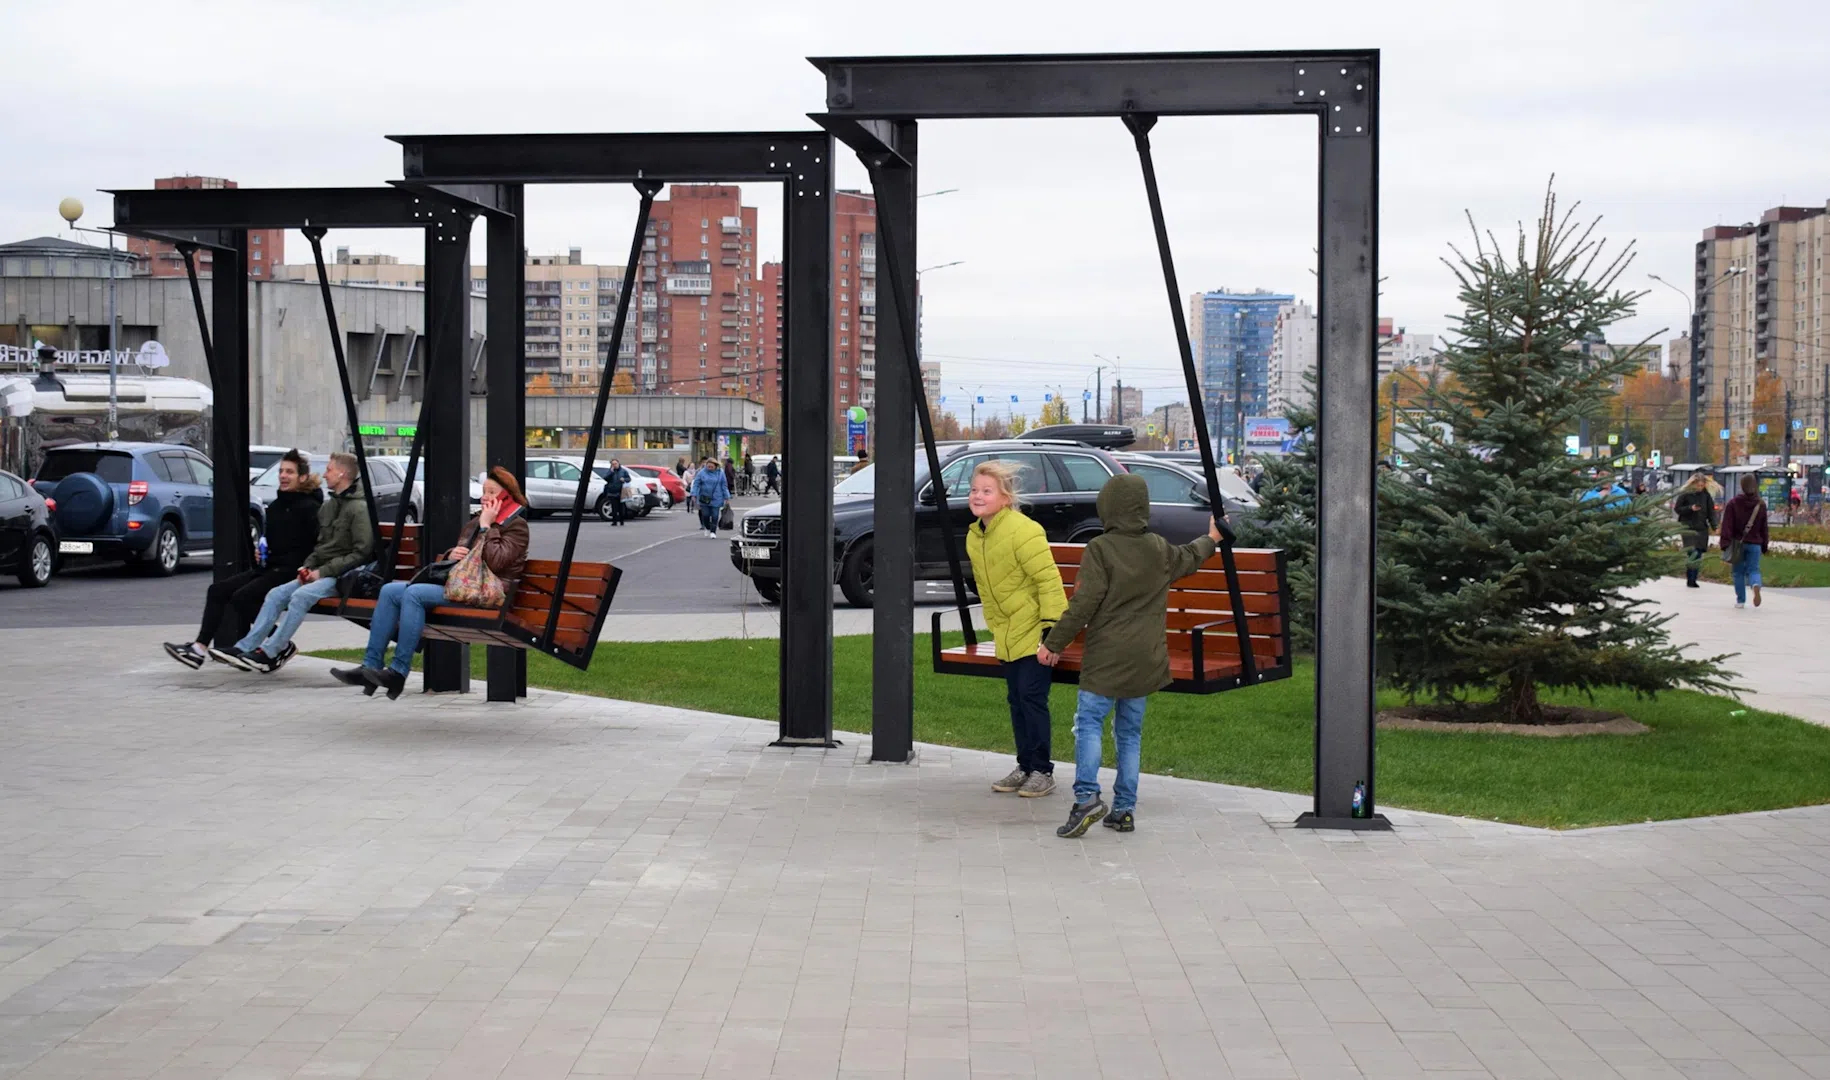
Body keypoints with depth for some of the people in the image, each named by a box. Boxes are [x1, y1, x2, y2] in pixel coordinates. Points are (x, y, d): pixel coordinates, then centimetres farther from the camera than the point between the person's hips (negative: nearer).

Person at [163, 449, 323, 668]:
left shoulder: (309, 508, -8)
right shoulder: (275, 506, 19)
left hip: (290, 572, -9)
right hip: (268, 569, 9)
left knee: (242, 596, -24)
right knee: (218, 590, -4)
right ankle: (200, 646, -10)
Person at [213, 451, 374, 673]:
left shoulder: (359, 508, -10)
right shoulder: (328, 506, 18)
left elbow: (361, 553, -16)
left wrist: (322, 572, -16)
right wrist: (307, 566, 4)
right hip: (321, 573, 9)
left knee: (302, 595, -29)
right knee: (277, 594, -7)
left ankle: (269, 653, -27)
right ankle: (244, 647, -13)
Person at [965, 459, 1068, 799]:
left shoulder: (1022, 531, -19)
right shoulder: (974, 536, 7)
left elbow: (1048, 579, -20)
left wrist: (1051, 626, -23)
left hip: (1034, 631, -8)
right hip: (1007, 636, 8)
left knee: (1032, 697, -8)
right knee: (1016, 700, 12)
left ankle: (1042, 771, 1)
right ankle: (1025, 767, 21)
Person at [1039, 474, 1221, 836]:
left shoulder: (1100, 549, -10)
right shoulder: (1160, 549, 8)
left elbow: (1084, 603, -15)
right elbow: (1190, 558, 30)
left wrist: (1054, 643, -7)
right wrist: (1211, 539, 52)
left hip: (1106, 657, -5)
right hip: (1145, 660, 5)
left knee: (1089, 723, -4)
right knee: (1130, 731, 12)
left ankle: (1087, 797, -20)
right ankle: (1124, 809, 13)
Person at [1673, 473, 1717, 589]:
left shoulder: (1705, 495, 6)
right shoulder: (1685, 494, -3)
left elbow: (1711, 511, 9)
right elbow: (1677, 509, 0)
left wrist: (1713, 526, -1)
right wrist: (1690, 508, -15)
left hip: (1702, 528, 4)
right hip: (1688, 527, -3)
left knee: (1698, 554, 1)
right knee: (1692, 553, -13)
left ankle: (1693, 579, 8)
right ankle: (1690, 579, -7)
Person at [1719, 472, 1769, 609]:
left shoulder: (1733, 503, -6)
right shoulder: (1761, 504, 3)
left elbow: (1727, 526, -10)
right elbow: (1764, 527, 8)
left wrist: (1725, 545, -10)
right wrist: (1764, 546, 15)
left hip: (1737, 543, -1)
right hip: (1755, 544, 1)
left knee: (1738, 572, 10)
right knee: (1754, 569, 4)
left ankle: (1740, 600, 11)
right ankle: (1756, 585, -29)